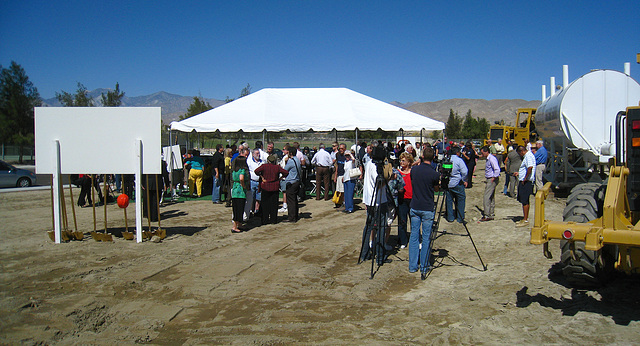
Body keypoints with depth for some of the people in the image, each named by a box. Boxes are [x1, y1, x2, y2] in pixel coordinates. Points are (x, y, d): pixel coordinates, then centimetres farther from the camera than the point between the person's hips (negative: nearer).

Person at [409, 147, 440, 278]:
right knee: (426, 238, 5)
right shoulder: (435, 174, -12)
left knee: (414, 236, 10)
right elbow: (436, 188, 5)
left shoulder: (414, 169, -3)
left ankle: (412, 266, 14)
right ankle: (424, 267, 10)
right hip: (428, 209, -3)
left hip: (415, 207, 3)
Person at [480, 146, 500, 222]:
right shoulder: (488, 158, 14)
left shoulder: (492, 159, -17)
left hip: (492, 180, -11)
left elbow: (497, 169, -25)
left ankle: (487, 215, -9)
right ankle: (491, 213, 27)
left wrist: (493, 178, -21)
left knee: (486, 197, -11)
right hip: (490, 179, 11)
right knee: (492, 197, 17)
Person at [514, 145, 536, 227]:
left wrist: (525, 179, -25)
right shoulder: (527, 155, 18)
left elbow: (530, 167, -31)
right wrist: (519, 173, 30)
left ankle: (525, 220, -2)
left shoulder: (528, 156, -15)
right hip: (524, 181, 11)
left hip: (526, 182, -11)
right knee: (524, 201, 16)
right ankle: (525, 218, 25)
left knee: (525, 201, -6)